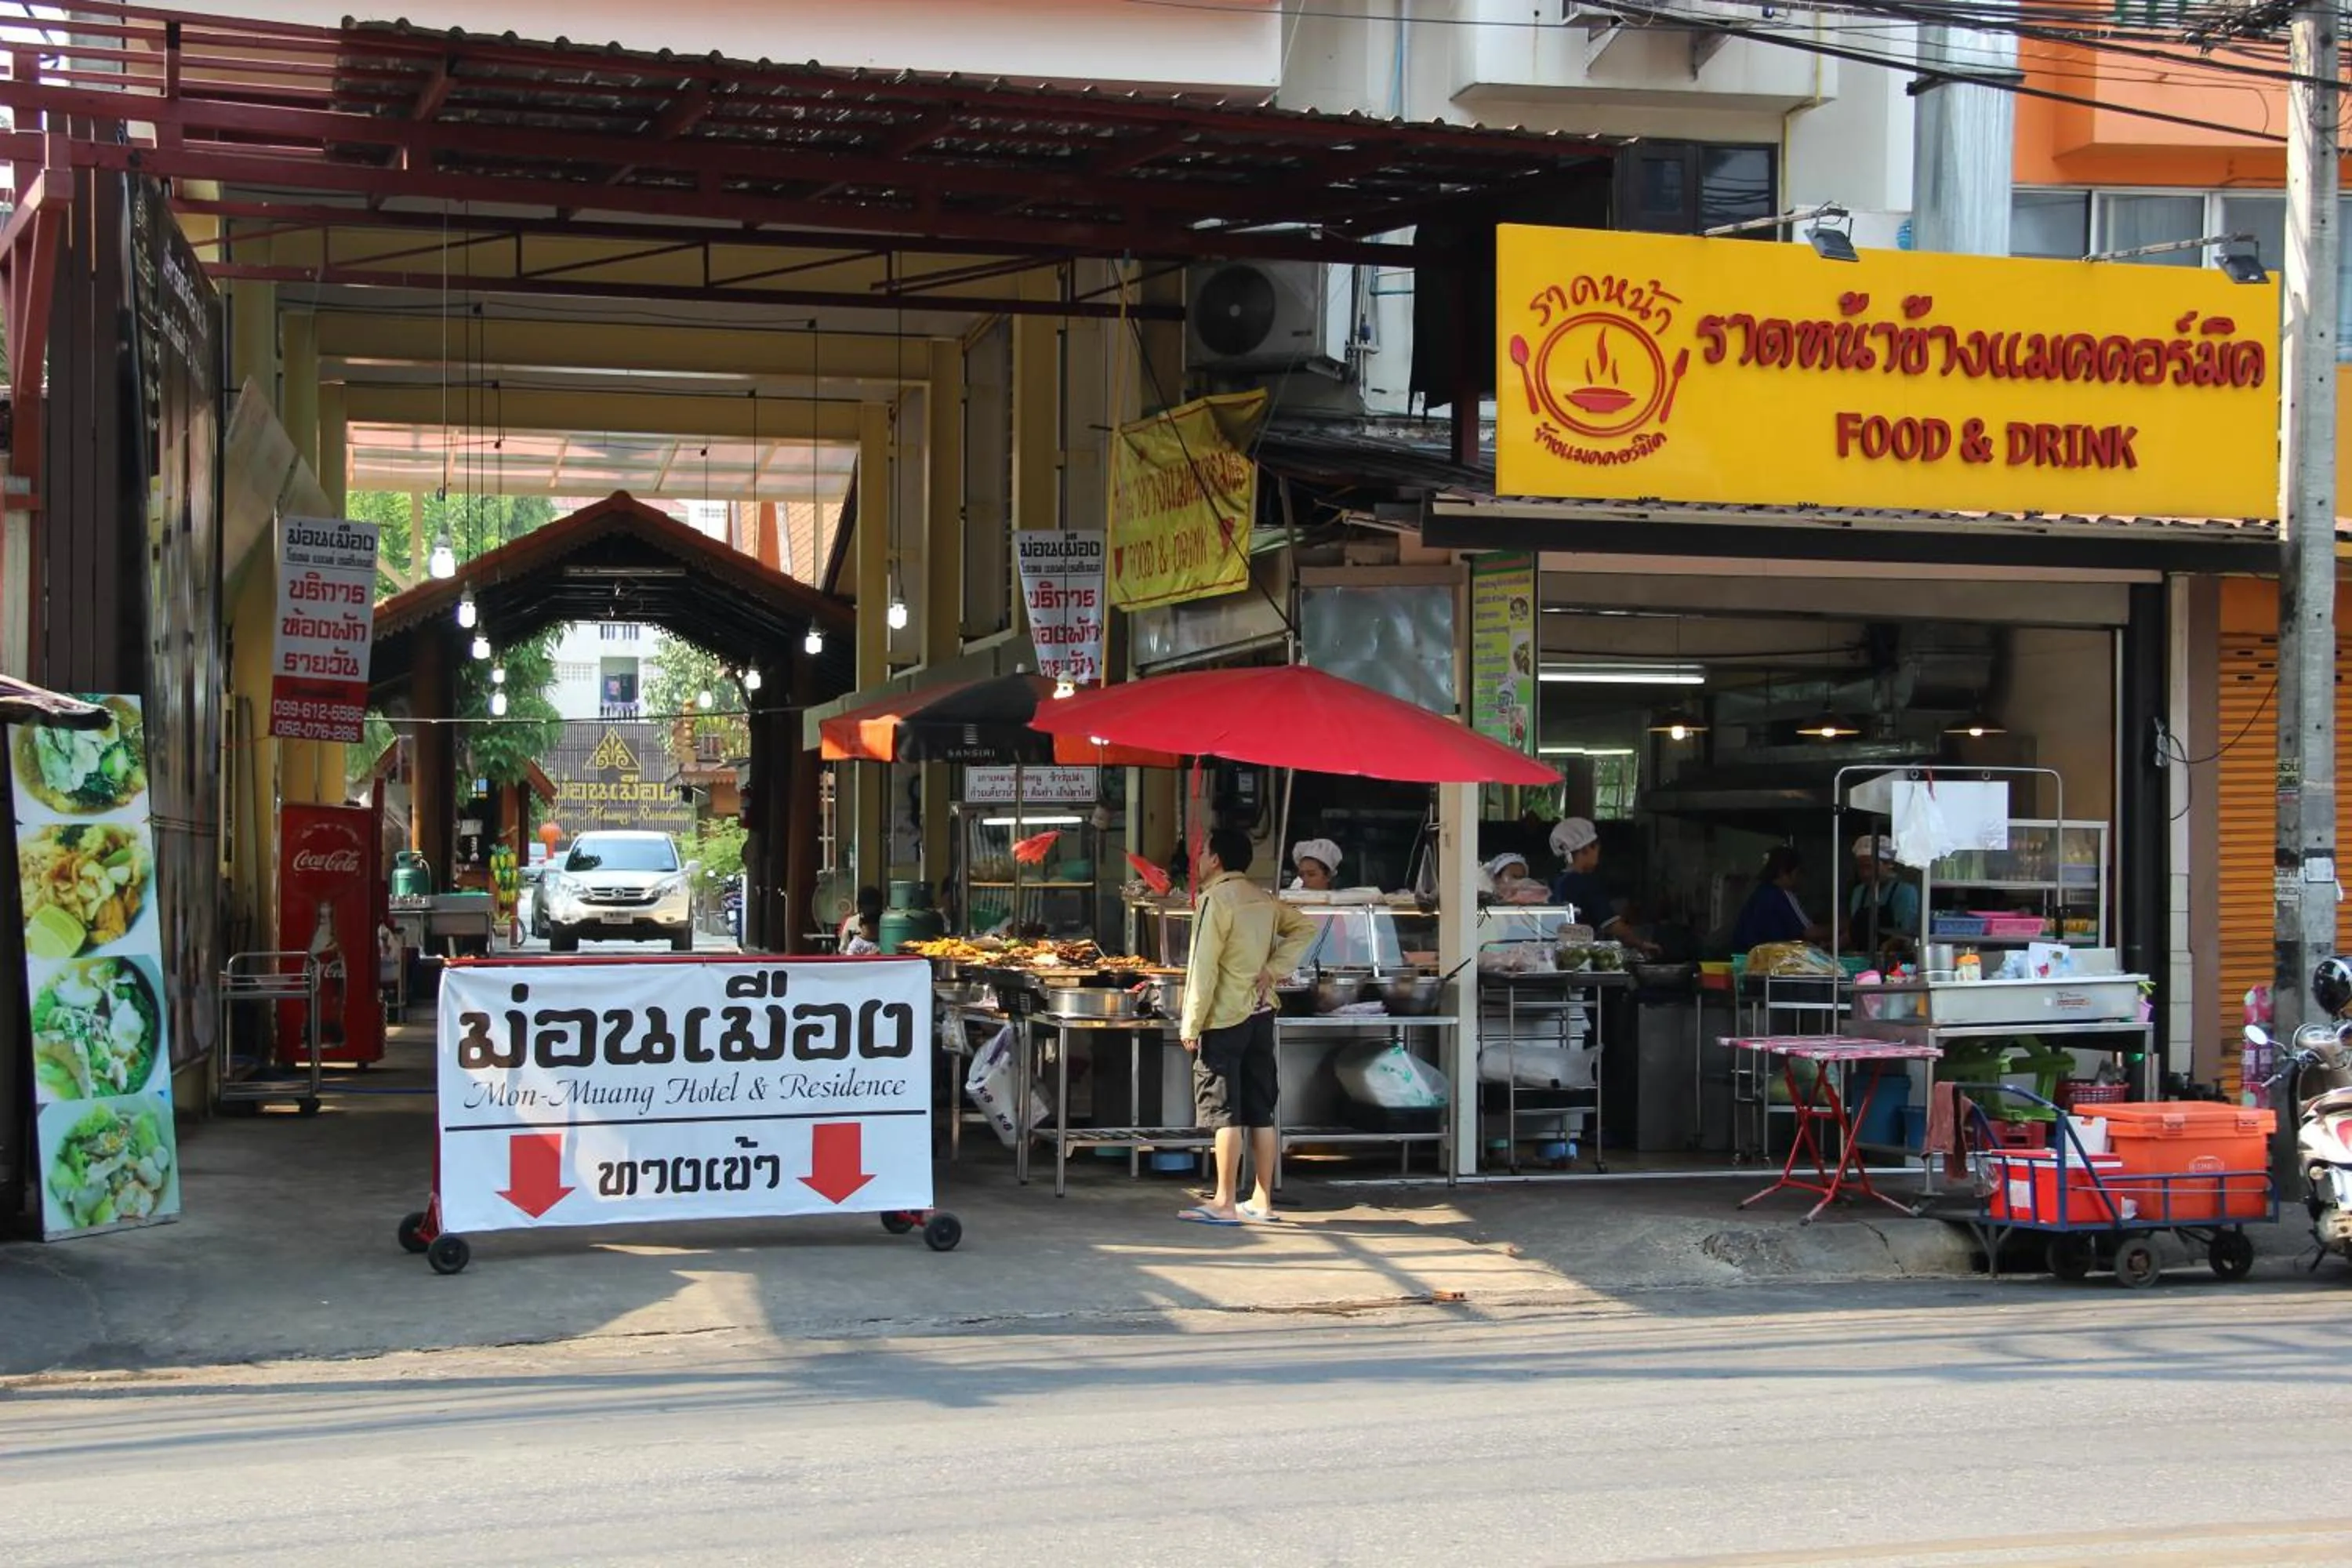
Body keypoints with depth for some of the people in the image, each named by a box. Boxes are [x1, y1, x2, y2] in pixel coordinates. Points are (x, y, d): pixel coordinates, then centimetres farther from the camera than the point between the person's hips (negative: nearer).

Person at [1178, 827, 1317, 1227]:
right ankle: (1262, 1200, 14)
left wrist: (1190, 1025, -12)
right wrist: (1273, 969, 1)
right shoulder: (1264, 899, 10)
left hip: (1225, 1018, -7)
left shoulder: (1215, 899, -13)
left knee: (1226, 1113, -5)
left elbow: (1203, 969, -15)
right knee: (1260, 1111, 9)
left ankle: (1225, 1204, -3)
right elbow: (1304, 928, 8)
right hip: (1261, 1014, 7)